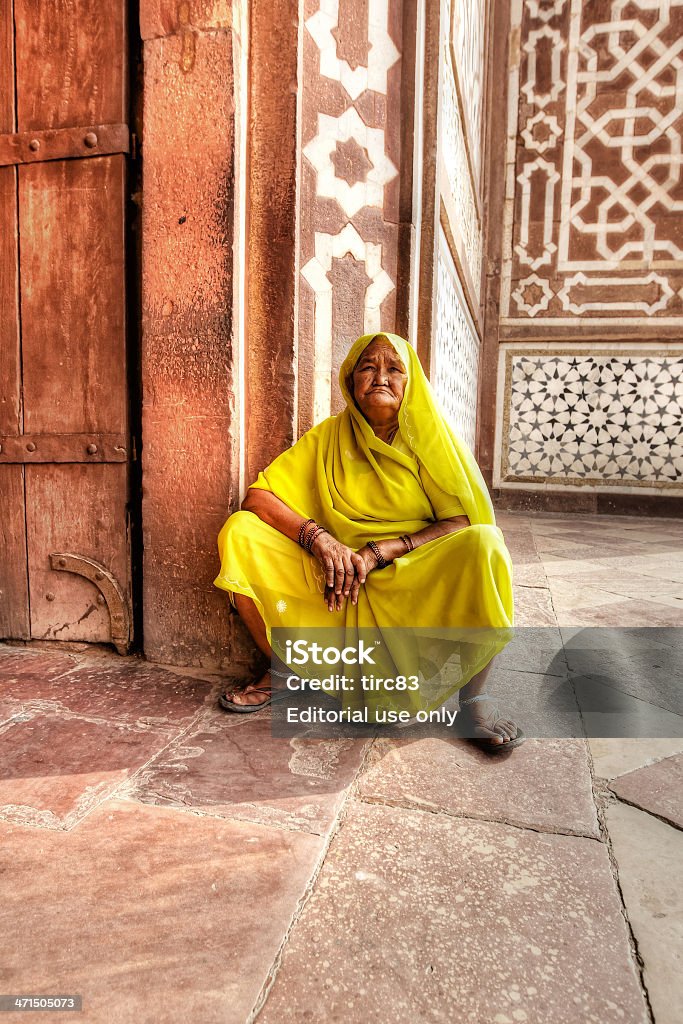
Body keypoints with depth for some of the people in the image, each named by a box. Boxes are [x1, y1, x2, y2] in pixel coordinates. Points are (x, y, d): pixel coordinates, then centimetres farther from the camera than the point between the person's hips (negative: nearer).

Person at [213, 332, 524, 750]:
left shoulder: (432, 438, 0)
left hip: (415, 580, -2)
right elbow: (257, 496, -2)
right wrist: (319, 538, -19)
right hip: (339, 579, 2)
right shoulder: (328, 436, 5)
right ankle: (283, 667, 1)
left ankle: (474, 695, -13)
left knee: (484, 544, -31)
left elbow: (467, 522, -11)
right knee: (239, 531, -14)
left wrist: (377, 552, -20)